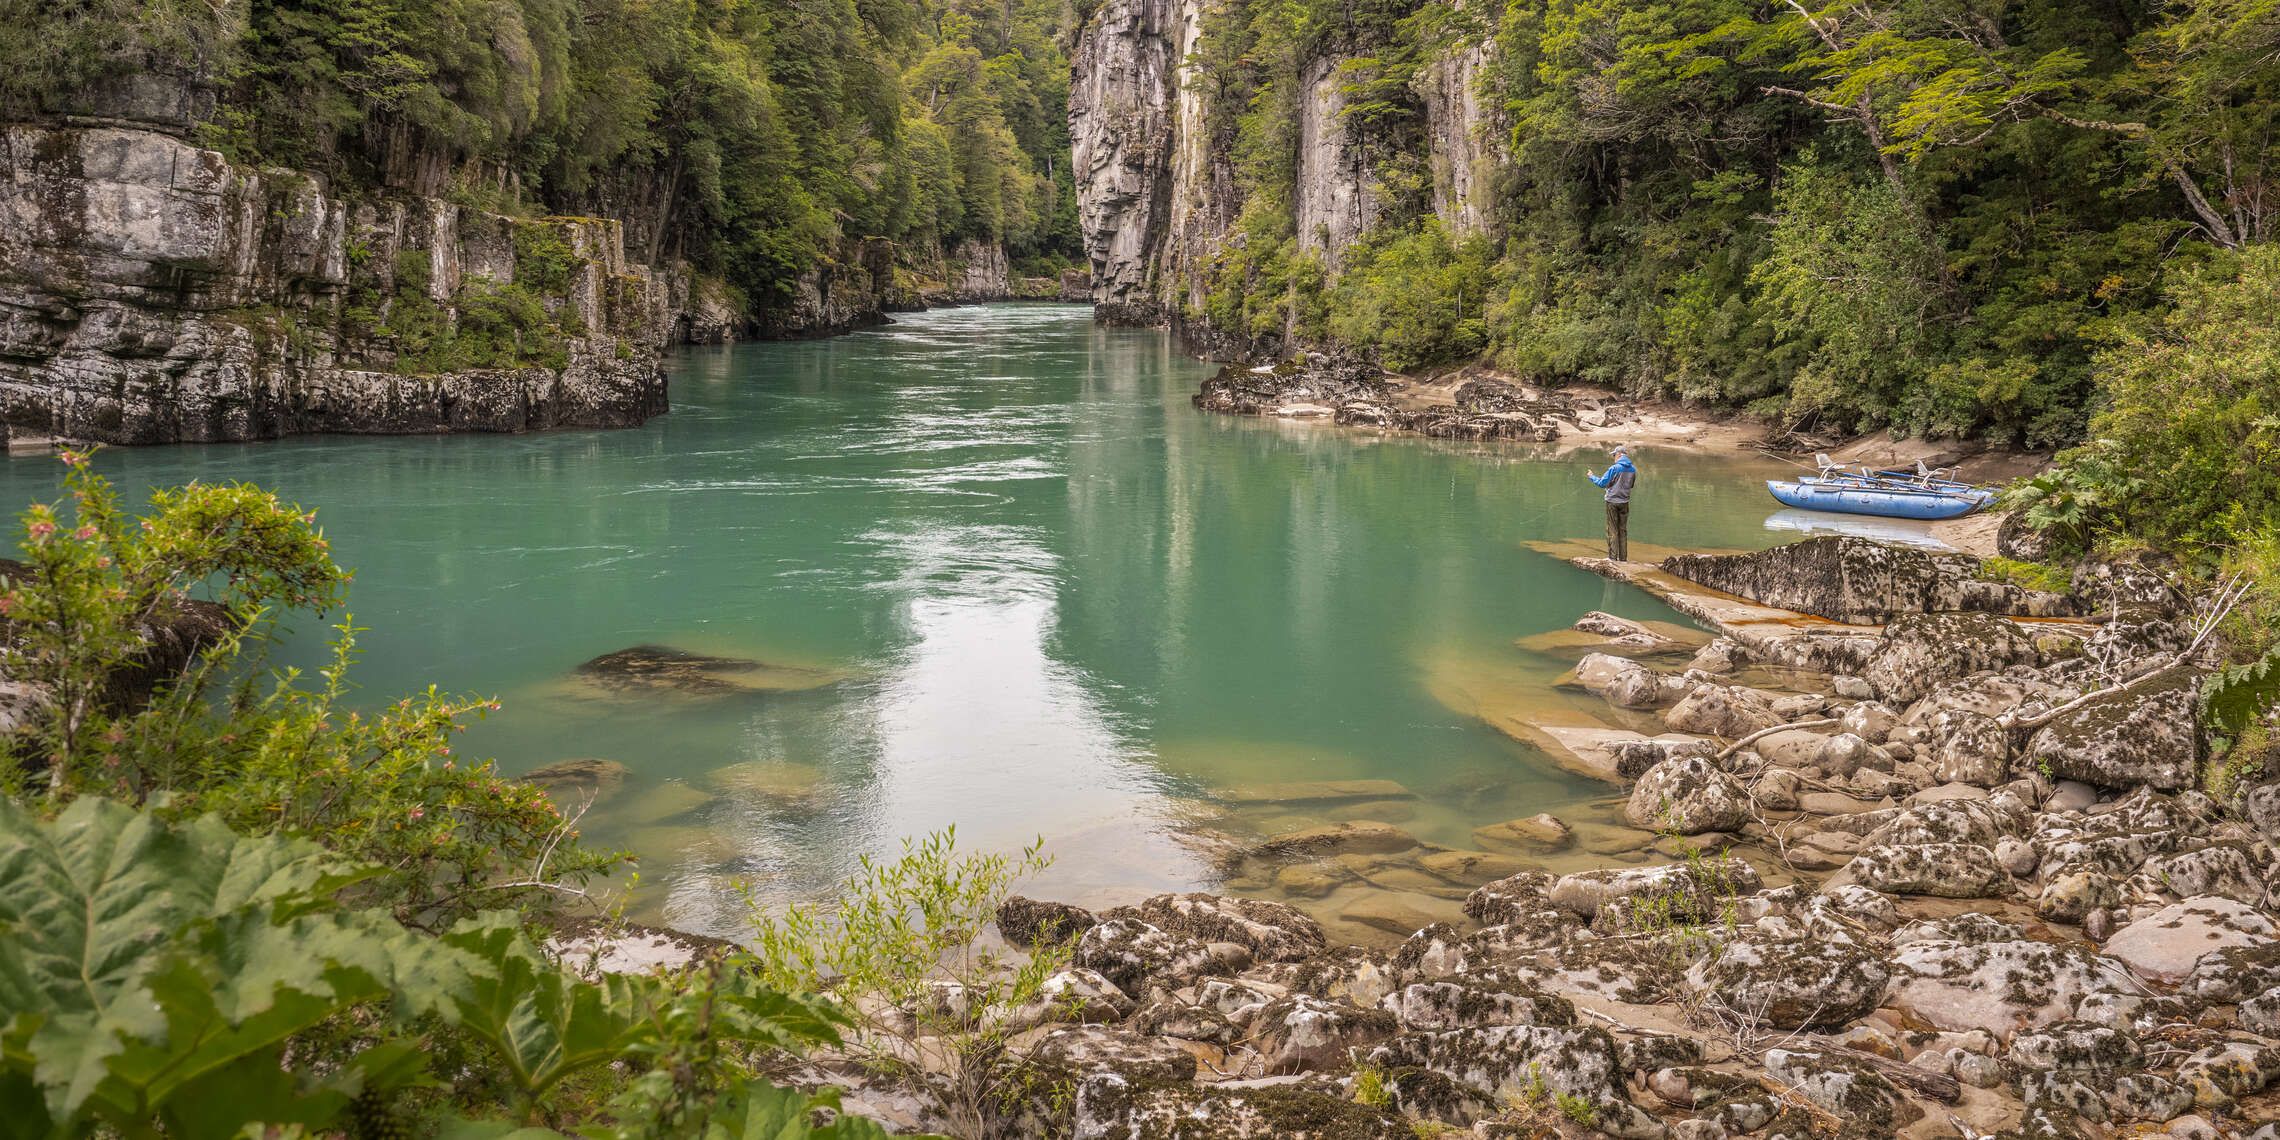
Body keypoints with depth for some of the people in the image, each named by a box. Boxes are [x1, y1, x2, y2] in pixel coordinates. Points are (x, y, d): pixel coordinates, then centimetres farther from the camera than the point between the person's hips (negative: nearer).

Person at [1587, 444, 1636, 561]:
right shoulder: (1633, 469, 3)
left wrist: (1592, 476, 5)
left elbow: (1602, 483, -12)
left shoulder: (1614, 468, -15)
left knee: (1612, 530, -1)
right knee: (1623, 530, 11)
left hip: (1613, 502, -5)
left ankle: (1613, 556, -3)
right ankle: (1623, 557, 11)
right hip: (1625, 502, 5)